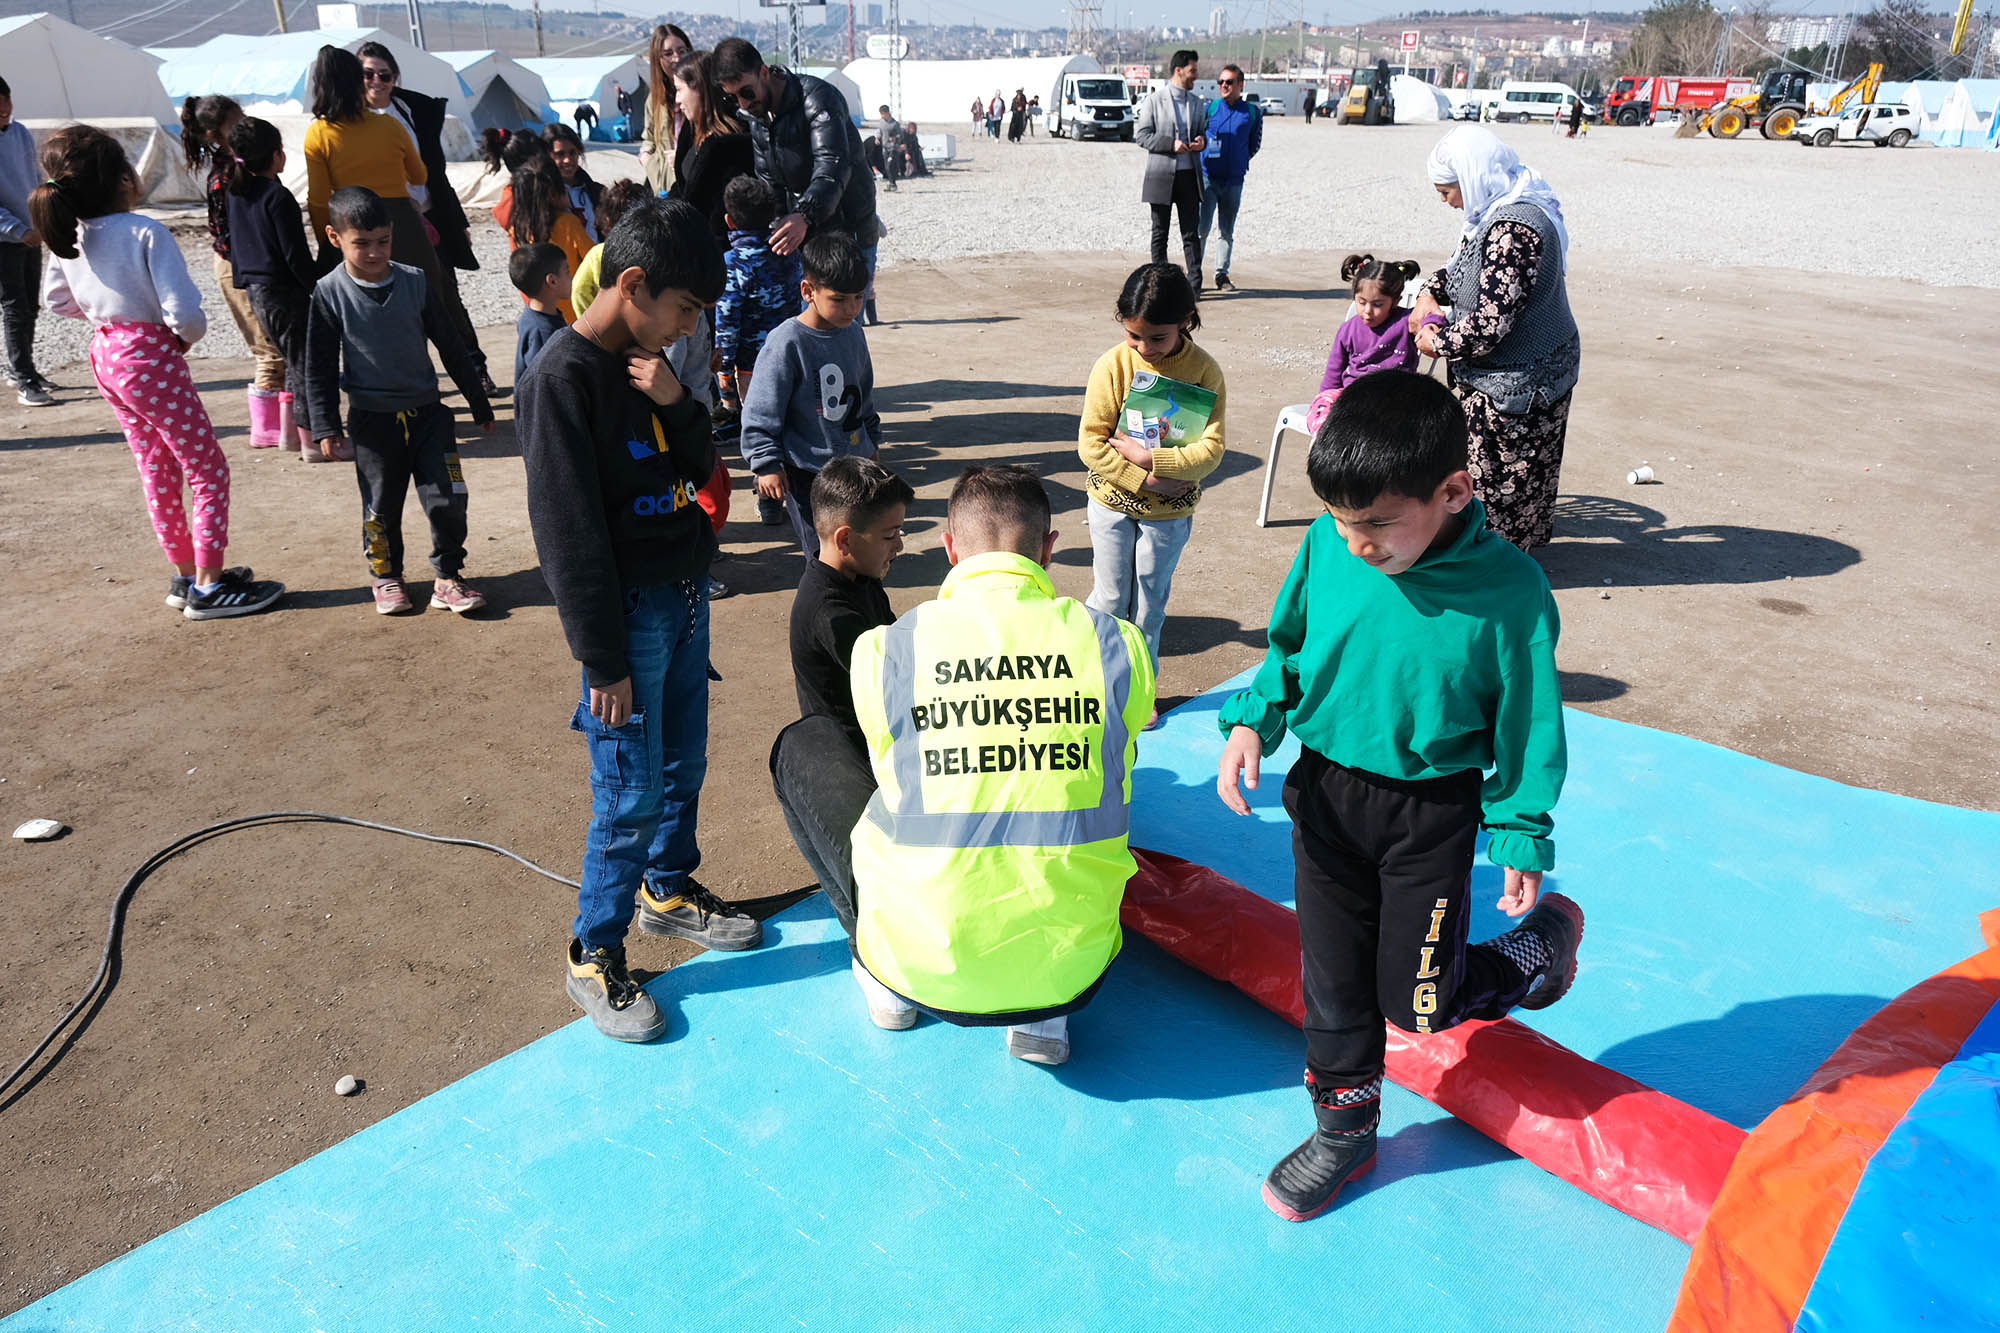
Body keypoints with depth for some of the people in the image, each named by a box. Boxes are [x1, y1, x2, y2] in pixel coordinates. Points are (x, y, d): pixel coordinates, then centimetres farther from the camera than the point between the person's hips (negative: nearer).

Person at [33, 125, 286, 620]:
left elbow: (56, 300, 16)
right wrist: (188, 337, -5)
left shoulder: (67, 237, 3)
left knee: (157, 470, 18)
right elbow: (185, 312, -25)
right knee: (209, 470, 2)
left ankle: (186, 575, 27)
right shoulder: (146, 234, -20)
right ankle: (209, 588, 3)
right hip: (150, 359, -8)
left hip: (105, 356, 8)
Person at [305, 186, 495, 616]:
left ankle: (447, 579, 12)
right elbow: (319, 367, 0)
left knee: (448, 500, -3)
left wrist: (479, 404, 11)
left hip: (427, 412, 1)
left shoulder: (416, 283, -1)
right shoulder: (329, 294, -5)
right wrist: (327, 427, -5)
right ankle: (386, 577, 28)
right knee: (381, 508, 8)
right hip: (372, 420, -1)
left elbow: (450, 346, 7)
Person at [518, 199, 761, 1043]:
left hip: (685, 592, 8)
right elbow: (569, 531, -19)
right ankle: (594, 956, 17)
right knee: (631, 794, 0)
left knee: (684, 766, 20)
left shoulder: (645, 362, 6)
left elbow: (702, 467, 11)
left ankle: (669, 889, 42)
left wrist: (677, 403, -10)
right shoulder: (562, 379, -18)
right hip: (628, 612, -8)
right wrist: (604, 660, -17)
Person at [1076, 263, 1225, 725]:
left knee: (1149, 605, 14)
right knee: (1110, 600, 11)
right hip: (1112, 503, 0)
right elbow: (1091, 443, -14)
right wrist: (1144, 479, -22)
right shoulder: (1112, 365, -14)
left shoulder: (1204, 370, -13)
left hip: (1170, 512, 0)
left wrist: (1147, 456, -26)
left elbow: (1211, 450, -18)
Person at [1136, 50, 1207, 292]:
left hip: (1189, 175, 3)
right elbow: (1141, 135, -5)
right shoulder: (1154, 99, -1)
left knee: (1191, 233, -1)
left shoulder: (1197, 102, 13)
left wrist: (1202, 141, -3)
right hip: (1161, 176, -3)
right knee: (1160, 233, 5)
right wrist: (1171, 144, -17)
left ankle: (1194, 283, 1)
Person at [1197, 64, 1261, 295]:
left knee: (1228, 231, 8)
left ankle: (1222, 274, 17)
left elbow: (1255, 144, 14)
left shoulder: (1252, 112, 3)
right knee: (1202, 228, -7)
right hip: (1208, 177, -1)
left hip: (1234, 180, 2)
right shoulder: (1209, 108, 2)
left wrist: (1239, 161, 11)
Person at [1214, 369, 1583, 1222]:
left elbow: (1526, 722, -9)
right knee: (1332, 981, 14)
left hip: (1432, 811, -3)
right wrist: (1252, 719, -10)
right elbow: (1288, 645, 5)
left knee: (1417, 1004, 6)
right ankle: (1345, 1128, 37)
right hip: (1324, 793, 4)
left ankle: (1542, 942, 34)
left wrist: (1522, 837, -5)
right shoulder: (1327, 547, -12)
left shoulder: (1507, 590, -21)